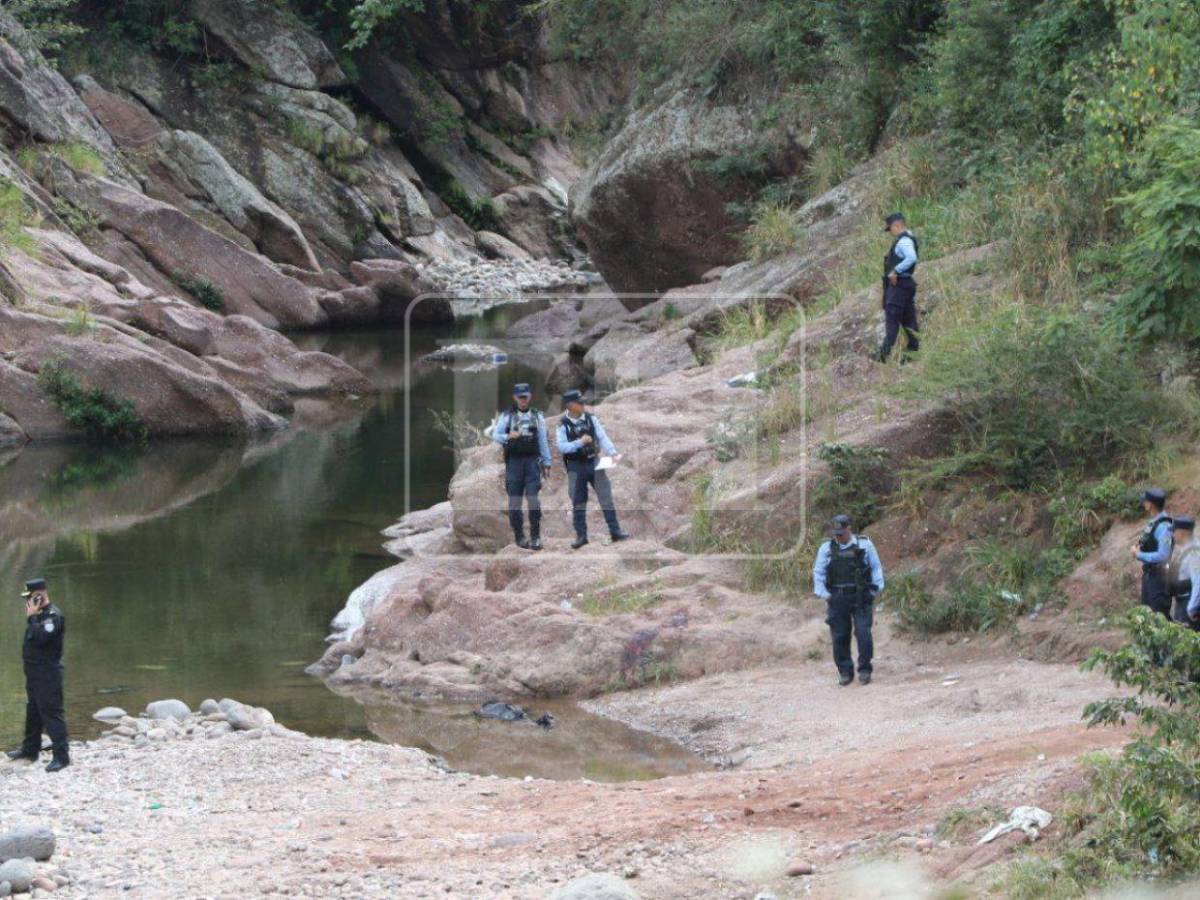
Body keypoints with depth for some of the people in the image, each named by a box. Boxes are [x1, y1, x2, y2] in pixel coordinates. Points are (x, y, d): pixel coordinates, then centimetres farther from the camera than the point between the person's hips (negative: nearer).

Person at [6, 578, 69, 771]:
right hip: (34, 672, 10)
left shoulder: (52, 615, -17)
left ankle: (61, 756, -11)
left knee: (51, 712, -11)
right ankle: (30, 750, 31)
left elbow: (40, 638, -28)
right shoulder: (40, 614, 13)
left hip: (48, 673, -10)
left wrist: (31, 617, -22)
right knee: (33, 711, 19)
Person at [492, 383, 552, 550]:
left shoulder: (537, 416, 10)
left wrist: (546, 462, 7)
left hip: (532, 461, 0)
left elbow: (543, 440, 11)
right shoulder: (506, 416, 4)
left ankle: (535, 536, -7)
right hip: (513, 460, 0)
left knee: (533, 498, -11)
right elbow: (495, 435, -1)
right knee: (515, 500, 0)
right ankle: (519, 536, 10)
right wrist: (508, 437, -22)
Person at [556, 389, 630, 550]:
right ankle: (581, 536, 16)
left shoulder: (591, 419, 0)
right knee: (578, 503, 6)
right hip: (576, 466, -2)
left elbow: (603, 437, -4)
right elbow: (561, 447, -14)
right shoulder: (563, 425, -7)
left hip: (594, 463, 2)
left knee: (606, 498, 0)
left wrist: (612, 452, -18)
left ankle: (615, 532, 4)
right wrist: (580, 442, -26)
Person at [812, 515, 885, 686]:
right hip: (838, 599, 2)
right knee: (840, 637, 1)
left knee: (863, 633, -10)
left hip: (861, 598, -2)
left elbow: (876, 568, 7)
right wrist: (824, 594, -2)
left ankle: (864, 670, 2)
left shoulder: (864, 545, 3)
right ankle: (845, 672, 9)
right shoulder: (827, 548, 6)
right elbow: (818, 572, 8)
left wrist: (874, 591, 0)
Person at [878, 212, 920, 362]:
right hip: (906, 283, 10)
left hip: (898, 284, -10)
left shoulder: (904, 241, -16)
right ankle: (913, 348, 14)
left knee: (892, 318, -10)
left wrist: (895, 271, -26)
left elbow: (911, 258, -33)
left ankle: (886, 352, -12)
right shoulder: (907, 239, 16)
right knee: (908, 319, 12)